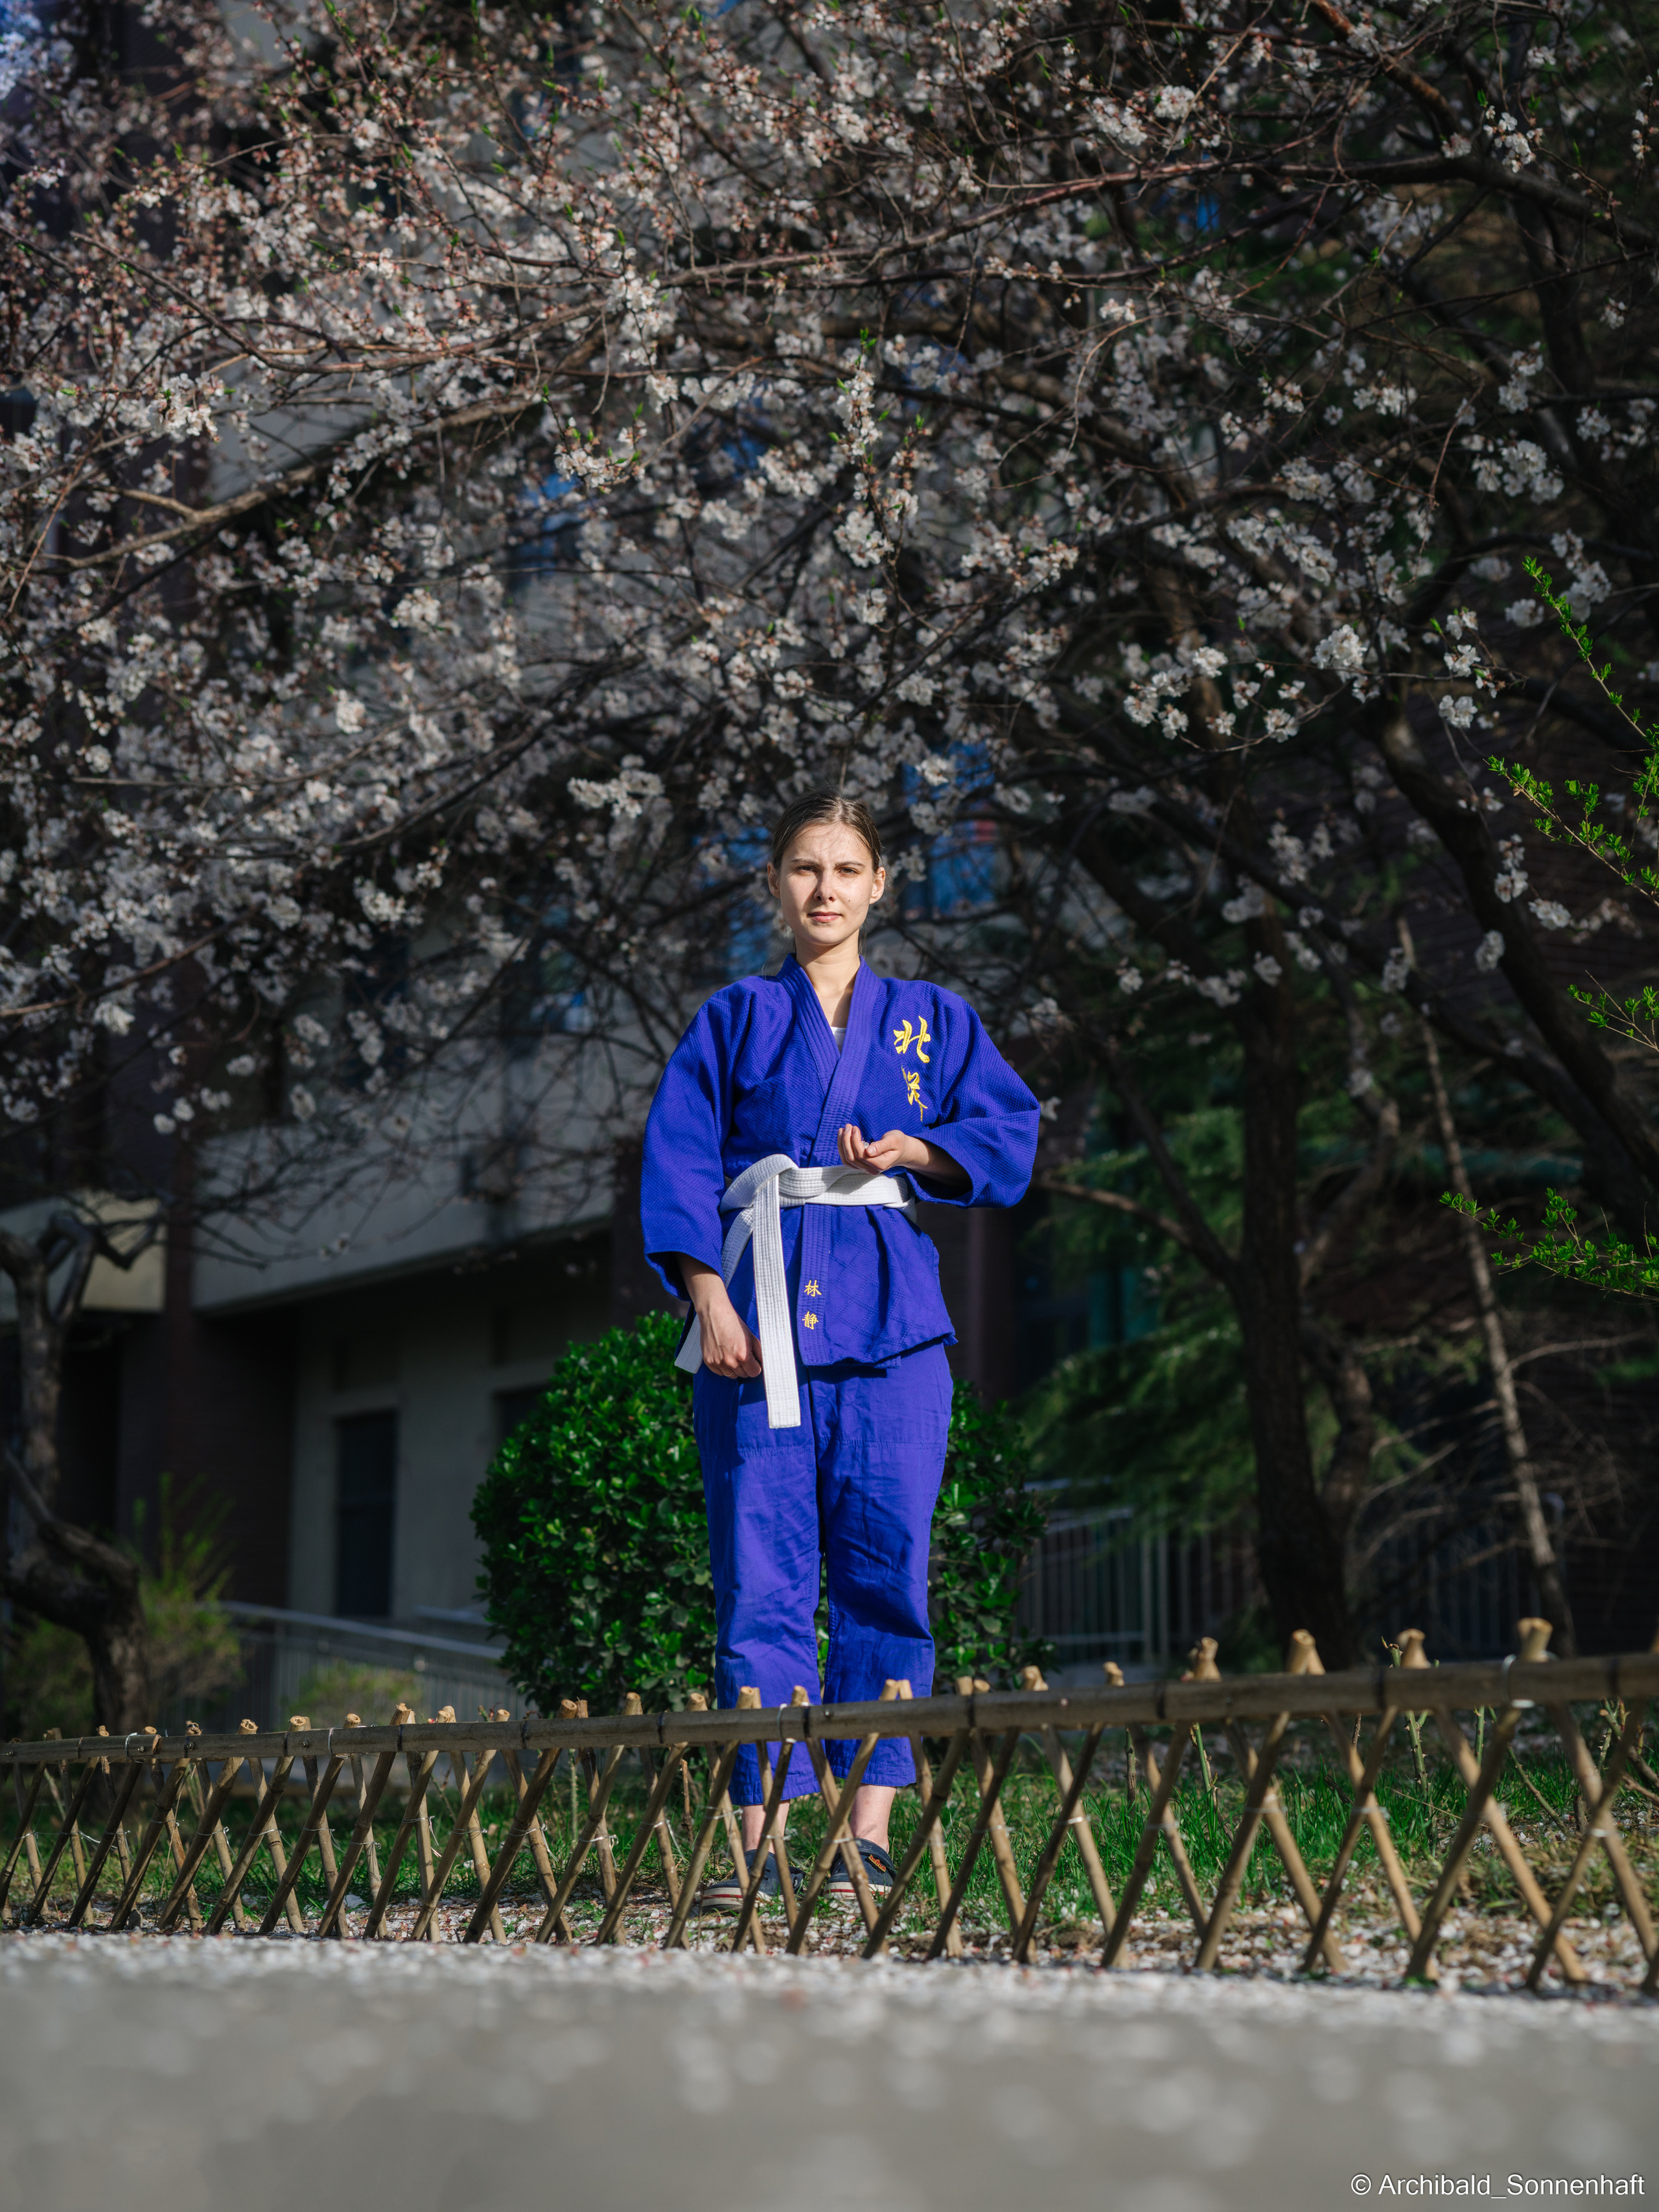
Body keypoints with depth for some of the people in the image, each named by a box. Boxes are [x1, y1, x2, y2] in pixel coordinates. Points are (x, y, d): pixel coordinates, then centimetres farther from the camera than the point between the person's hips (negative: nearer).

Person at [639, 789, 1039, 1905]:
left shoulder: (933, 1018, 17)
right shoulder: (736, 1019, 14)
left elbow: (1012, 1132, 8)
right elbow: (680, 1164, 5)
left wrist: (912, 1150, -10)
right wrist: (712, 1303, -8)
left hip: (889, 1318, 1)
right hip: (761, 1312, -1)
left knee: (887, 1570, -4)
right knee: (762, 1579, -6)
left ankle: (872, 1832, -1)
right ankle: (760, 1838, -6)